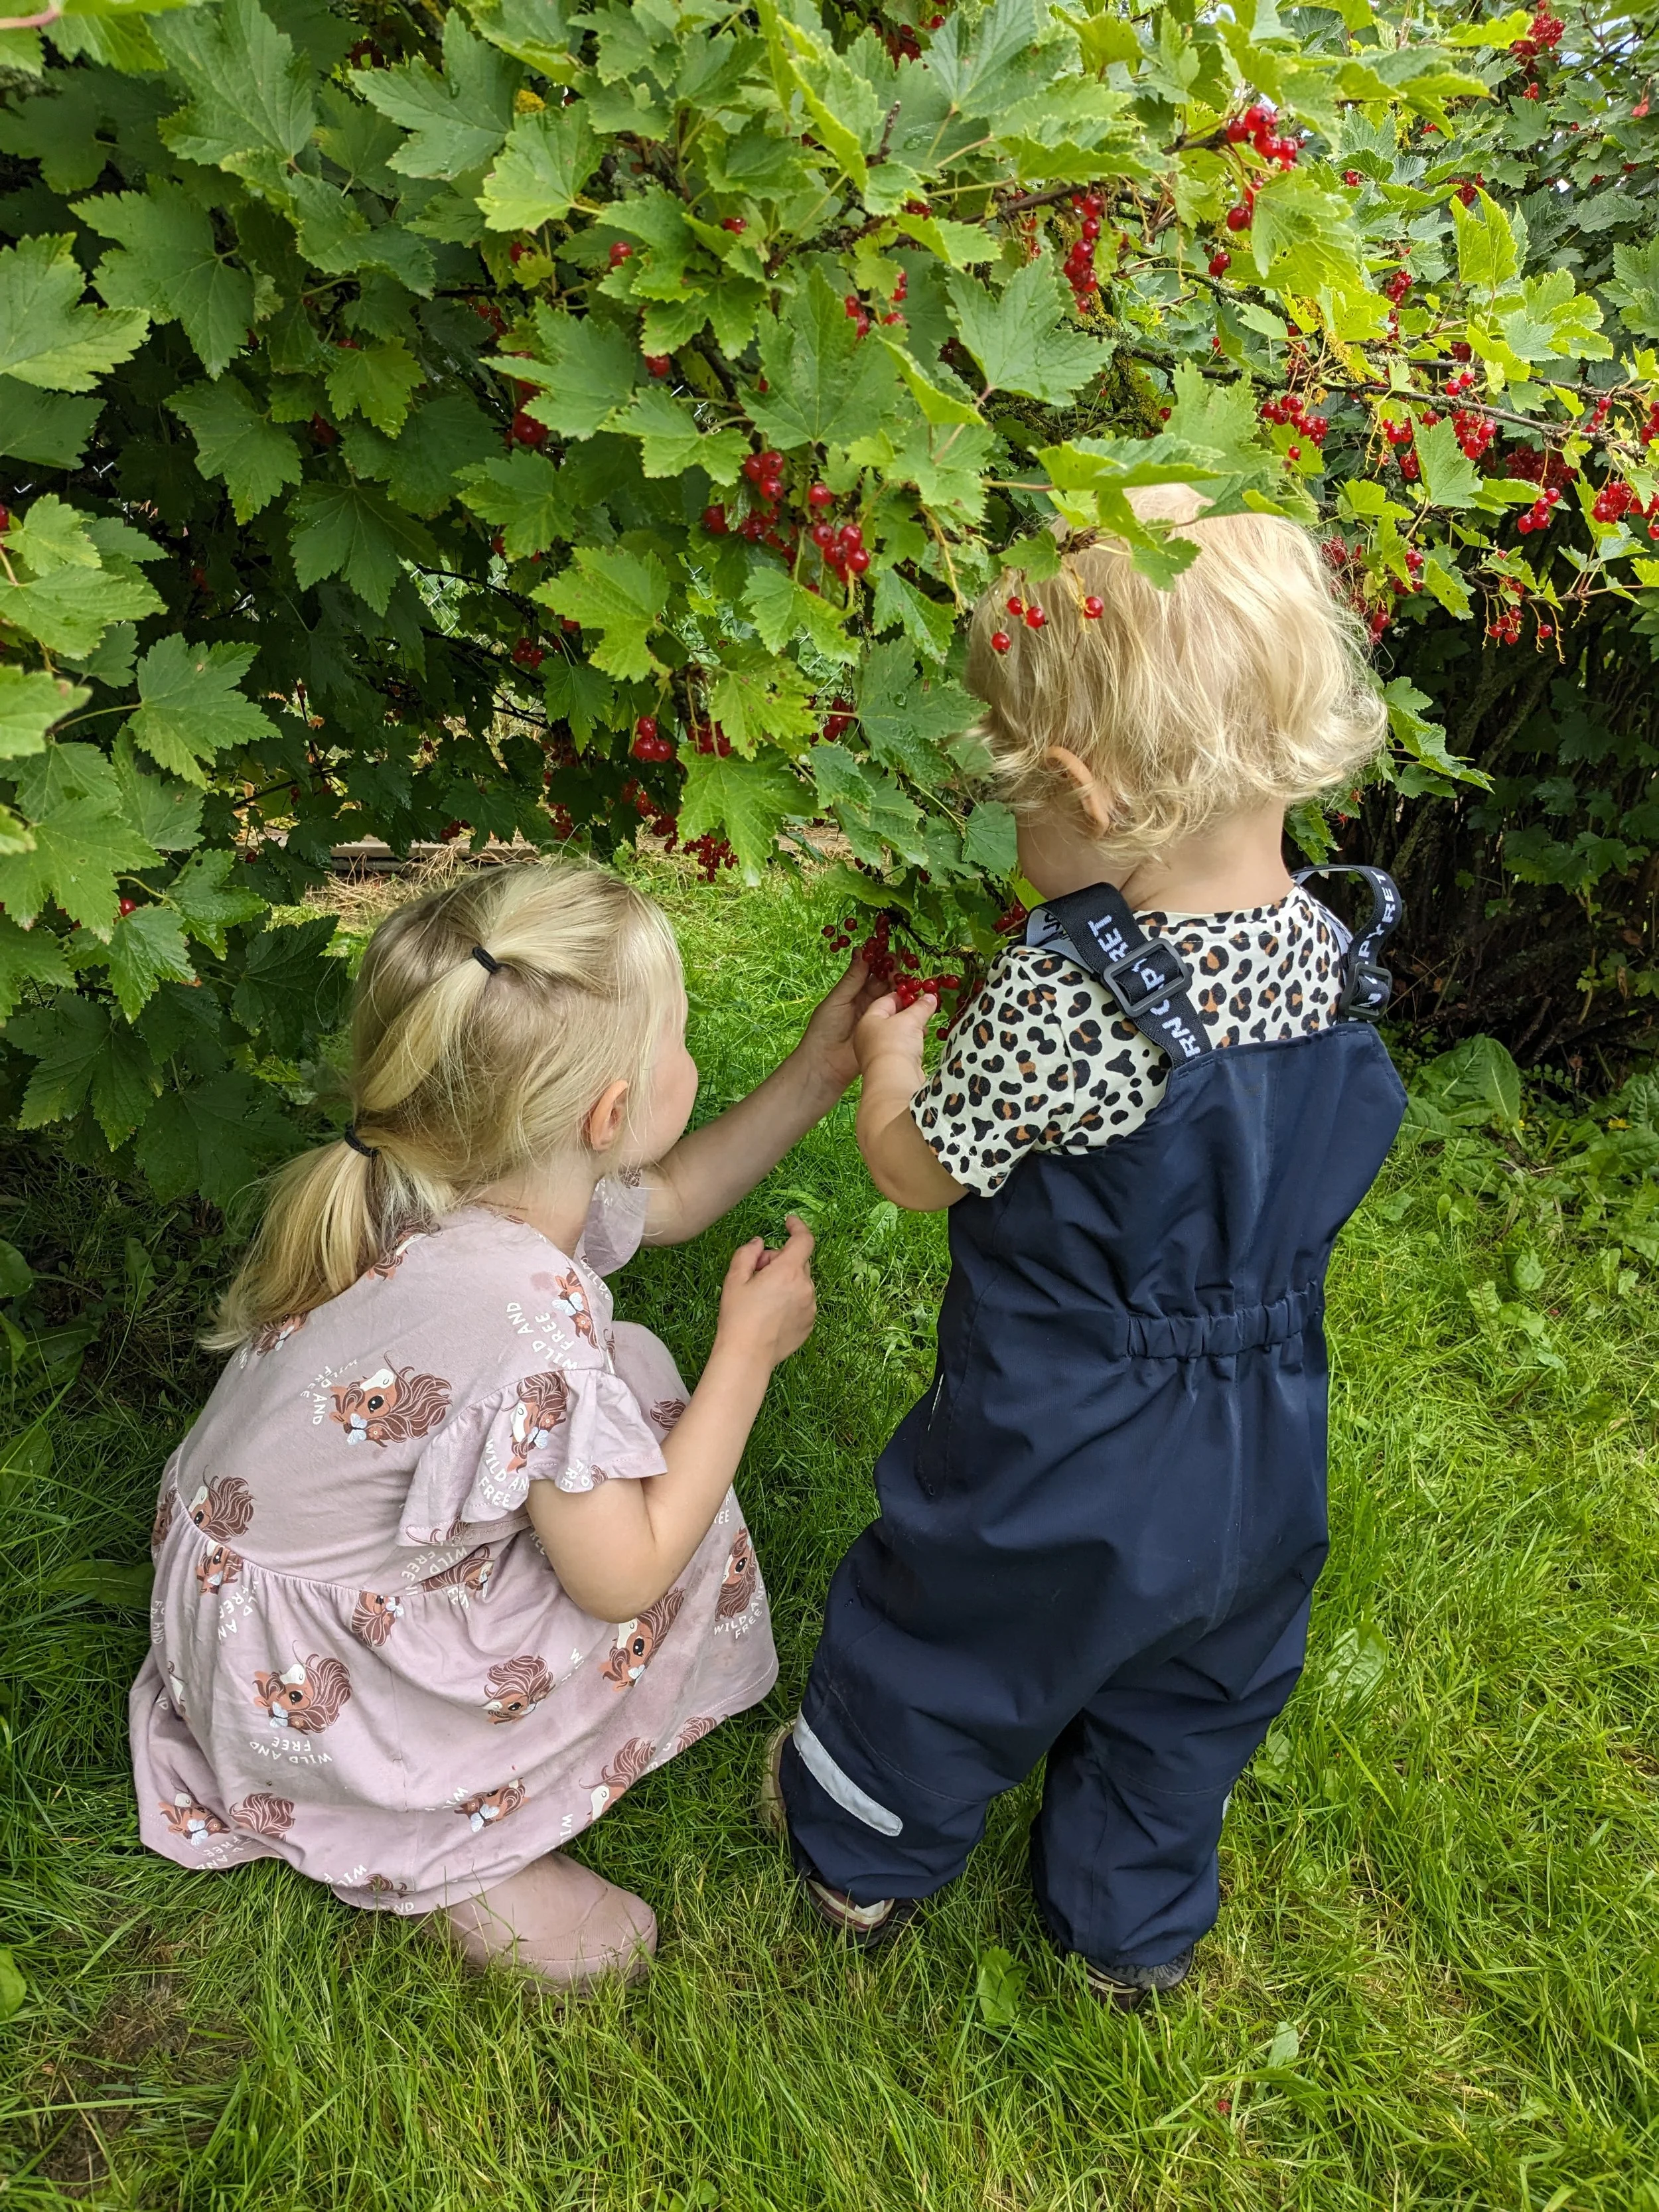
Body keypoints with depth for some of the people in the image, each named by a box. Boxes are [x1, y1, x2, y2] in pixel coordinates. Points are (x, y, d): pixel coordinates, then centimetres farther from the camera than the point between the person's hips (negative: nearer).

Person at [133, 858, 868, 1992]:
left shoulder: (468, 1174, -11)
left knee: (631, 1380, 6)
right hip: (298, 1685, -8)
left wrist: (816, 1075, 4)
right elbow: (625, 1576, -23)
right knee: (669, 1564, -9)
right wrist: (748, 1354, -16)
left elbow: (670, 1197, 11)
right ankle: (453, 1846, 7)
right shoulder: (527, 1311, -36)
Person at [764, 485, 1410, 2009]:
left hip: (1061, 1469, -5)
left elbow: (917, 1171, -16)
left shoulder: (1059, 997, -32)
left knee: (941, 1651, 24)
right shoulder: (1333, 955, -11)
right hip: (1260, 1468, 6)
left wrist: (890, 1054, 4)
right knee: (1186, 1703, 29)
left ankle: (862, 1853, 50)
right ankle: (1137, 1930, 53)